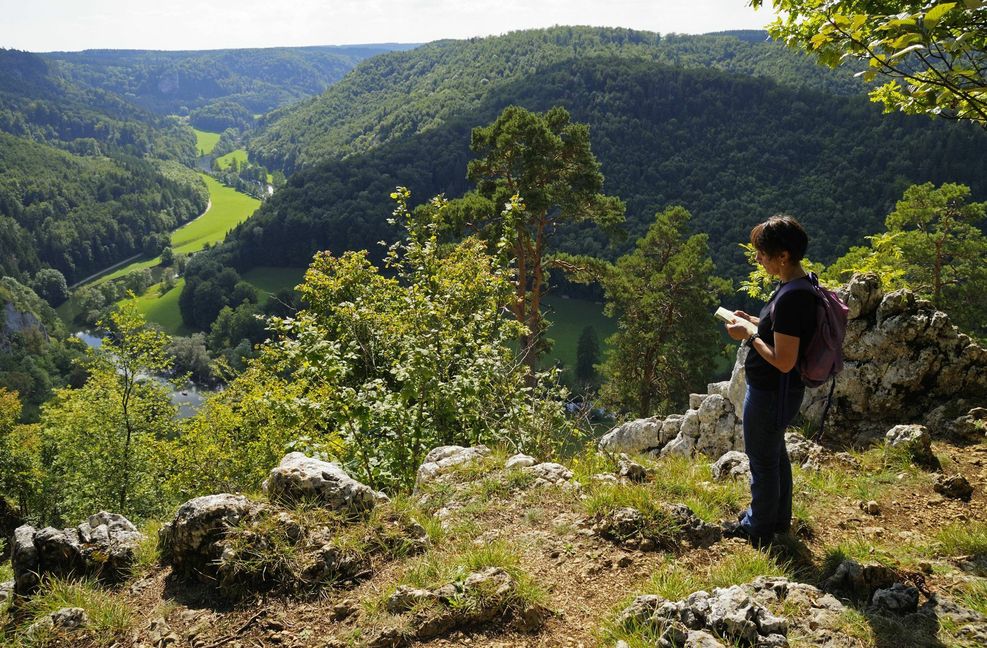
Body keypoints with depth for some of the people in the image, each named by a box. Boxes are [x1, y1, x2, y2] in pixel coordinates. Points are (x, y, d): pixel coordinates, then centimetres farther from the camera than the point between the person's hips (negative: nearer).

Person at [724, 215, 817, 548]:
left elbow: (783, 361, -29)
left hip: (770, 392, -10)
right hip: (779, 390, 10)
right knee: (775, 452, 25)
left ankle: (759, 529, 29)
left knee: (762, 460, 9)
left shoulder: (791, 298, -30)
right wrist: (754, 320, 6)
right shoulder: (802, 284, 2)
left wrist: (749, 336, -18)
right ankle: (778, 517, 44)